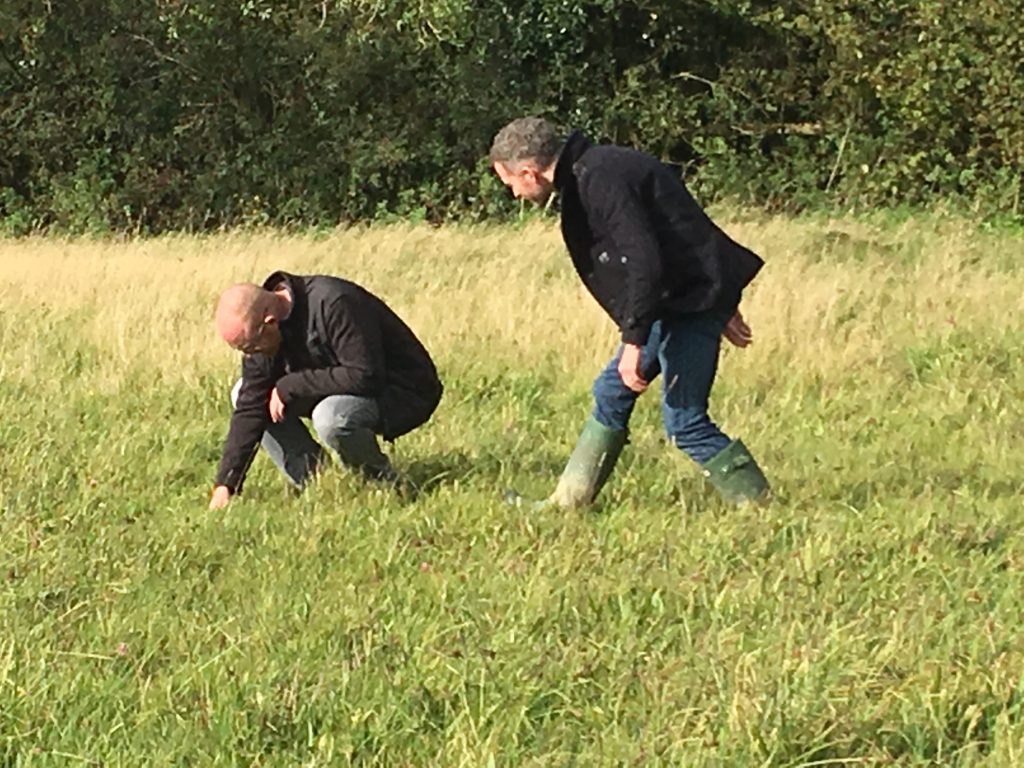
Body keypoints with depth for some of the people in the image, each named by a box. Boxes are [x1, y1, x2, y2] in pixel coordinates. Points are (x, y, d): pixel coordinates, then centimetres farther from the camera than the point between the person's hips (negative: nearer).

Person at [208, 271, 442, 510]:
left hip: (404, 393, -8)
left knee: (330, 416, -38)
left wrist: (290, 387, -28)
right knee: (244, 394, -2)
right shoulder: (262, 333, -8)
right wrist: (225, 484, -14)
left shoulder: (333, 305, -31)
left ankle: (383, 483, -9)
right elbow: (249, 408, -7)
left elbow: (364, 376, -35)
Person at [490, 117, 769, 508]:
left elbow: (645, 262, -26)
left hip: (690, 302, -11)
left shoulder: (599, 181, -19)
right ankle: (566, 503, 23)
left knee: (684, 420, -8)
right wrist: (722, 306, 24)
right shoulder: (592, 170, 14)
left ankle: (757, 506, -1)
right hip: (673, 301, 11)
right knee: (611, 396, 15)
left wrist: (633, 342, -23)